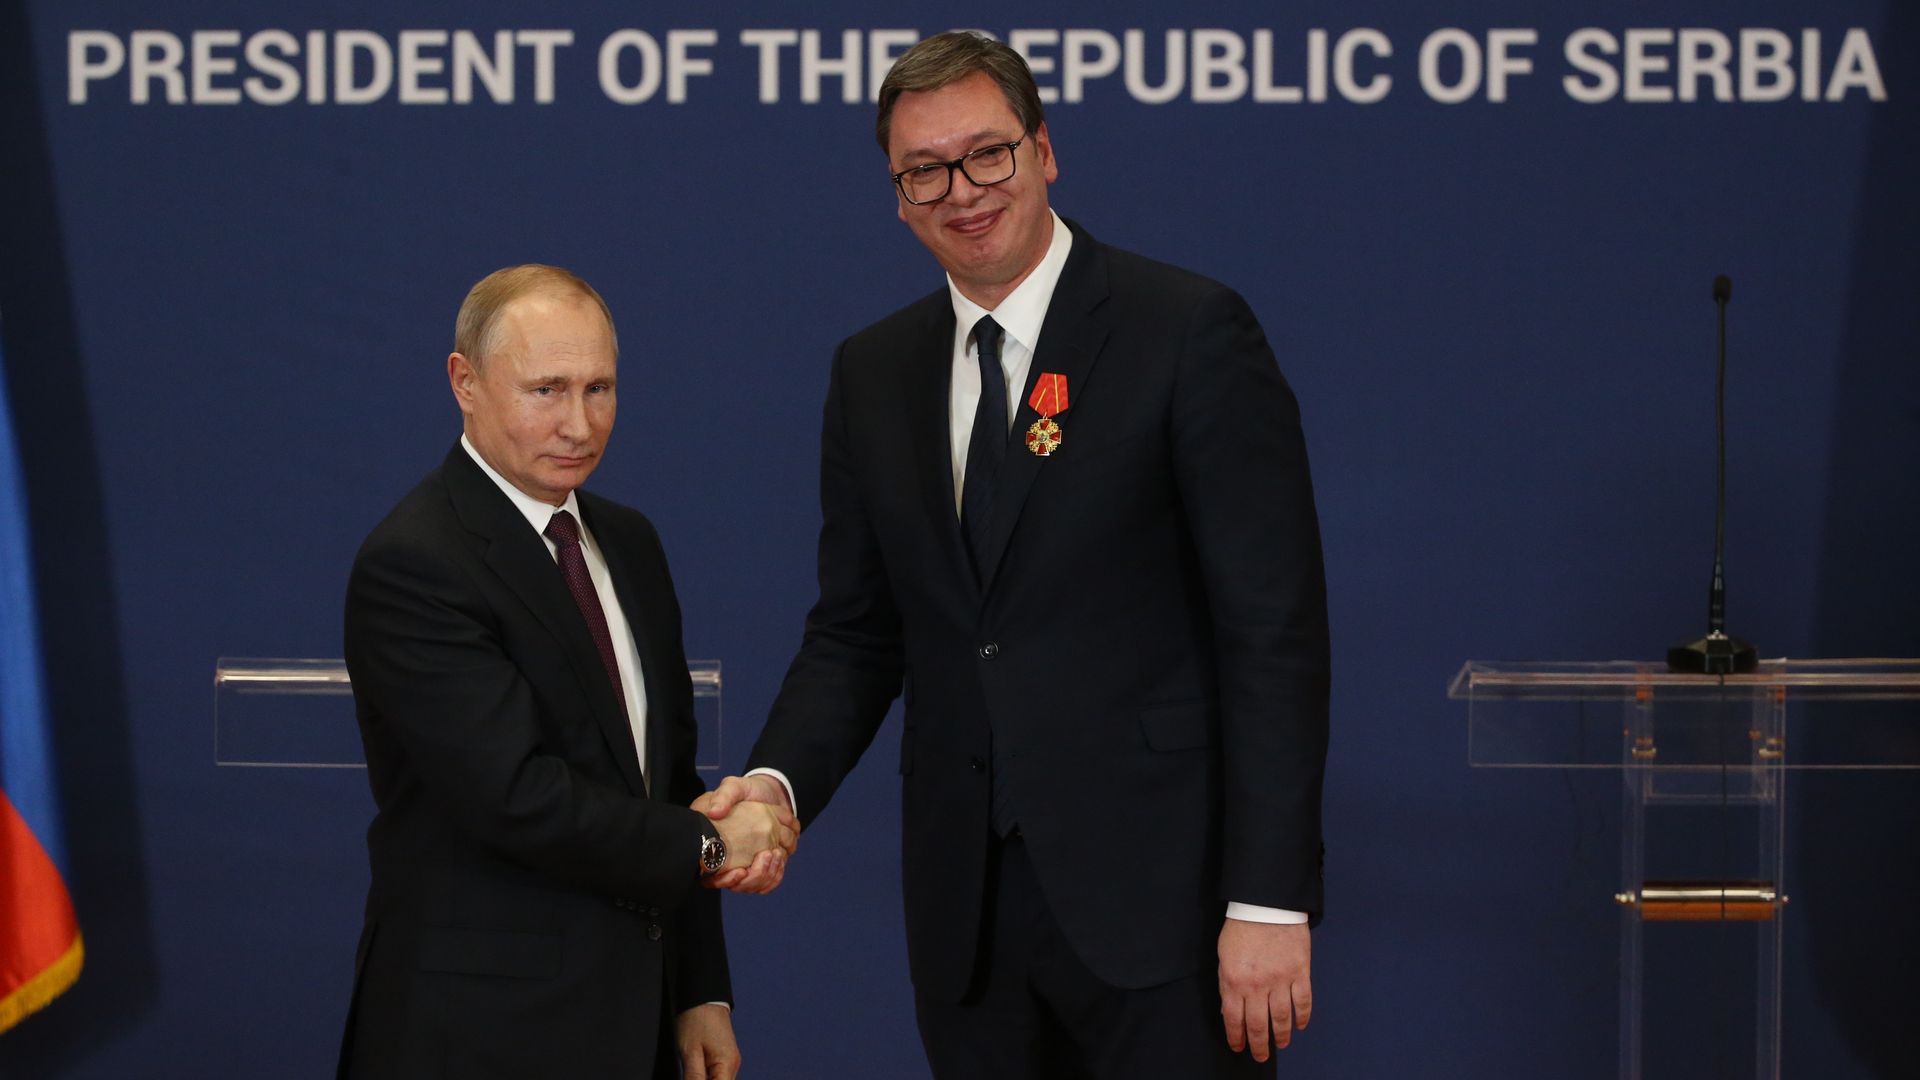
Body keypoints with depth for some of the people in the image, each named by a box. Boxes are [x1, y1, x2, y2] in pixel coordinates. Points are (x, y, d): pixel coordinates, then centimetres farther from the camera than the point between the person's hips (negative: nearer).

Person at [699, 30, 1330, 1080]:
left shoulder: (1188, 331, -6)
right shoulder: (873, 372, 11)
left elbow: (1274, 627, -10)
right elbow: (855, 631, 14)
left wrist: (1270, 901, -15)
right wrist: (778, 781, -7)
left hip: (1156, 887, -5)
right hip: (970, 909, 5)